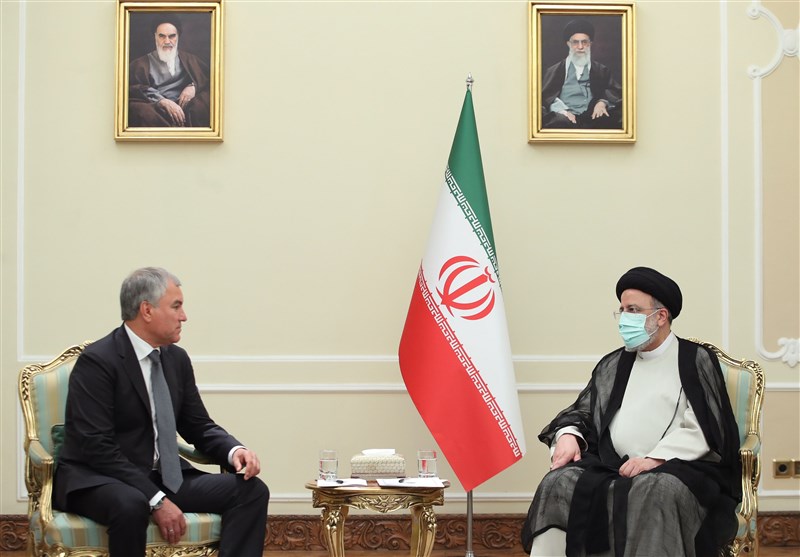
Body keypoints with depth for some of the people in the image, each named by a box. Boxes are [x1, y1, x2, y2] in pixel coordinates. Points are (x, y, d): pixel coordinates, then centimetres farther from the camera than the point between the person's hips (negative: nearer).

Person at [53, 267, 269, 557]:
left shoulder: (177, 358, 8)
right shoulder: (96, 361, -15)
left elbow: (199, 427, 14)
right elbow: (97, 447, -21)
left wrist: (235, 451, -9)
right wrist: (156, 501, -27)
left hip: (160, 476, 7)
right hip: (97, 479, -7)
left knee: (252, 490, -11)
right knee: (130, 505, -41)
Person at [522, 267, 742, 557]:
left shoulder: (696, 360, 6)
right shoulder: (612, 366, 21)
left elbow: (700, 430, -5)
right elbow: (583, 412, 23)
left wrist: (655, 459, -18)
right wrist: (569, 434, -1)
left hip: (678, 467, -4)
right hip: (613, 466, 4)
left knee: (655, 491, -39)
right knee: (561, 483, -24)